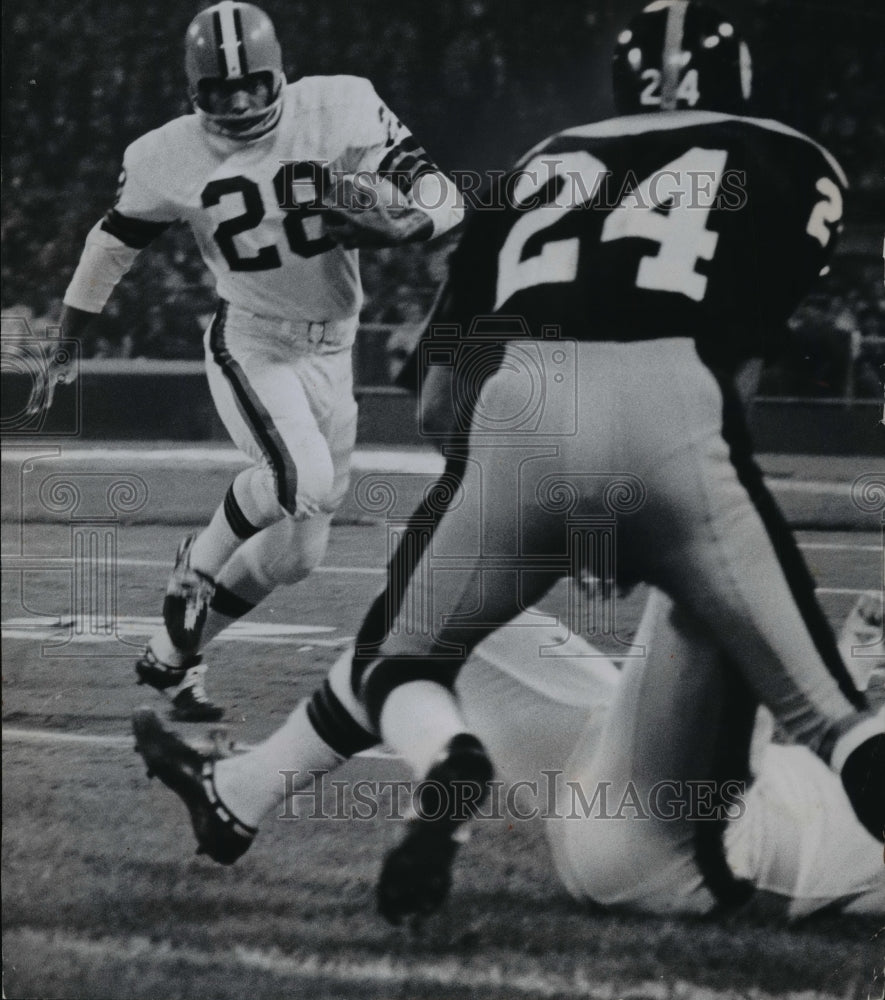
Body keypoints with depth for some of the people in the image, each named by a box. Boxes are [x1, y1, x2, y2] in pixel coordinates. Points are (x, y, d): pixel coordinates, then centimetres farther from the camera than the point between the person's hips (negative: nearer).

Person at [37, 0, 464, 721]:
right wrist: (68, 340, 9)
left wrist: (402, 222, -35)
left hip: (330, 353, 3)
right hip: (249, 345, -3)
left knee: (297, 553, 6)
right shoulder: (171, 160, -10)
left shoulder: (342, 112, -13)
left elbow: (442, 197, -14)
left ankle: (175, 653, 23)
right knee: (302, 480, -30)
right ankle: (201, 566, -2)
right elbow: (114, 242, 6)